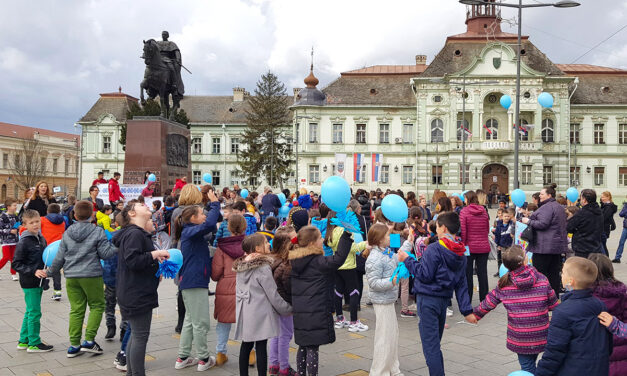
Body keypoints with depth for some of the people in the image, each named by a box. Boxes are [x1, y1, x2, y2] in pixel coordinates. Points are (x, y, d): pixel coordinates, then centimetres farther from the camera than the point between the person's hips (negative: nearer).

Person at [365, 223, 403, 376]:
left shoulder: (388, 253, 6)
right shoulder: (374, 259, -22)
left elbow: (399, 259, 25)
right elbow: (373, 283, -24)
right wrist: (392, 281, -34)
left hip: (389, 300, 10)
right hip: (382, 302, -10)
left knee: (393, 334, 18)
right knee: (384, 337, -2)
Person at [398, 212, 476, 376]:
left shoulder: (435, 249, -14)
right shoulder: (460, 254, 10)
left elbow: (425, 275, -17)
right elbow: (461, 284, 11)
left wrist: (407, 260, -8)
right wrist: (467, 309, 11)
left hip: (428, 299, -8)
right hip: (444, 300, 8)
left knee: (430, 344, -4)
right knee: (435, 342, 20)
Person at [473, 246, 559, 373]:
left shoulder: (503, 285, -6)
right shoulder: (542, 280, -8)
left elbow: (488, 303, 3)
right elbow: (553, 305, 2)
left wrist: (475, 315, 20)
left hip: (519, 339, 0)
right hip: (541, 337, 0)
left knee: (528, 368, 10)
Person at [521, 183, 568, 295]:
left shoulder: (547, 207, -14)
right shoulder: (559, 207, 19)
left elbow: (543, 223, -22)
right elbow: (563, 225, 25)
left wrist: (528, 221, -11)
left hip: (544, 247, -10)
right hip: (558, 245, 10)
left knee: (540, 273, -5)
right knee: (554, 273, 11)